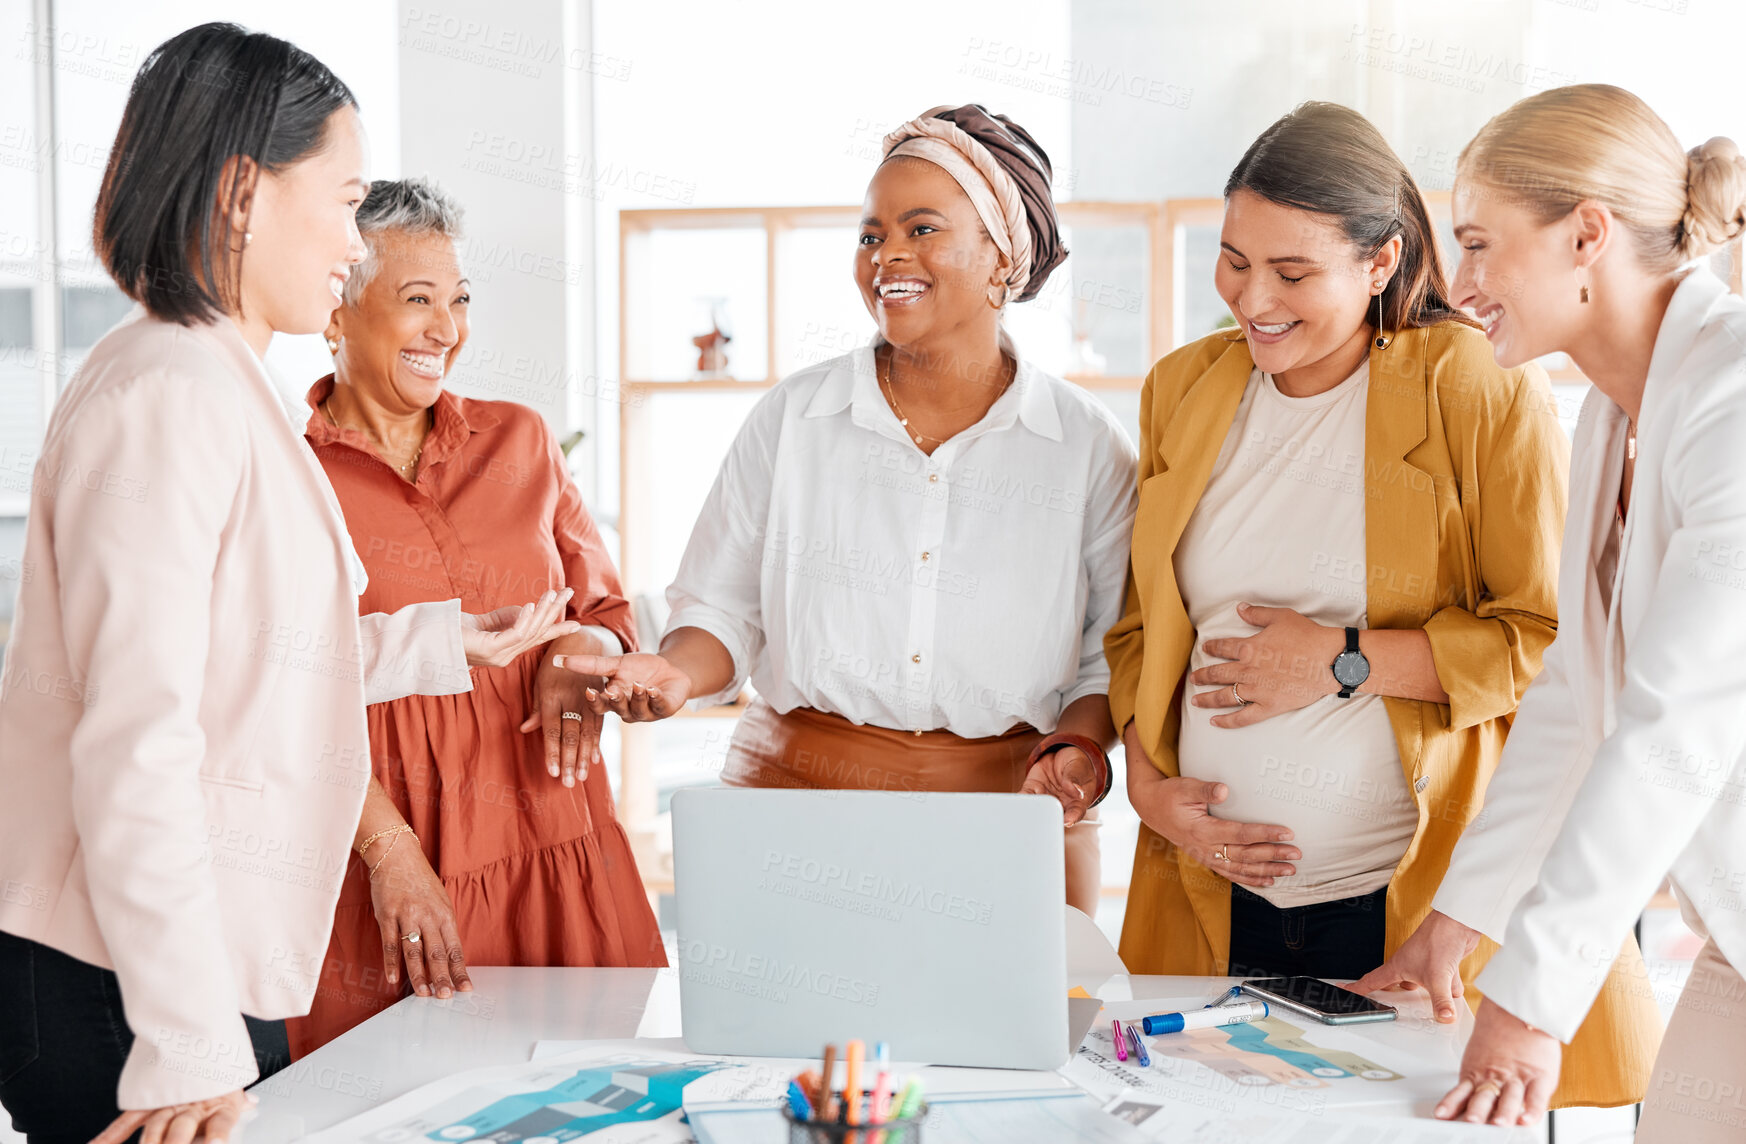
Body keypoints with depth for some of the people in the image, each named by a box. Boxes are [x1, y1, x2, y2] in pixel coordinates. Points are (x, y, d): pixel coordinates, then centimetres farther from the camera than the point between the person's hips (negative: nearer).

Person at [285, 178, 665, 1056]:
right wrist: (392, 851, -15)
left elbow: (607, 607, 18)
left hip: (554, 848, 3)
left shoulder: (520, 440, 11)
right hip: (376, 870, -3)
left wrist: (584, 649, -6)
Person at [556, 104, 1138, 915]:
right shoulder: (791, 418, 5)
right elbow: (725, 609, 9)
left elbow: (1115, 651, 7)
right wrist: (676, 673, -11)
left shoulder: (1086, 446, 2)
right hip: (795, 797, 1)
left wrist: (1077, 748, -10)